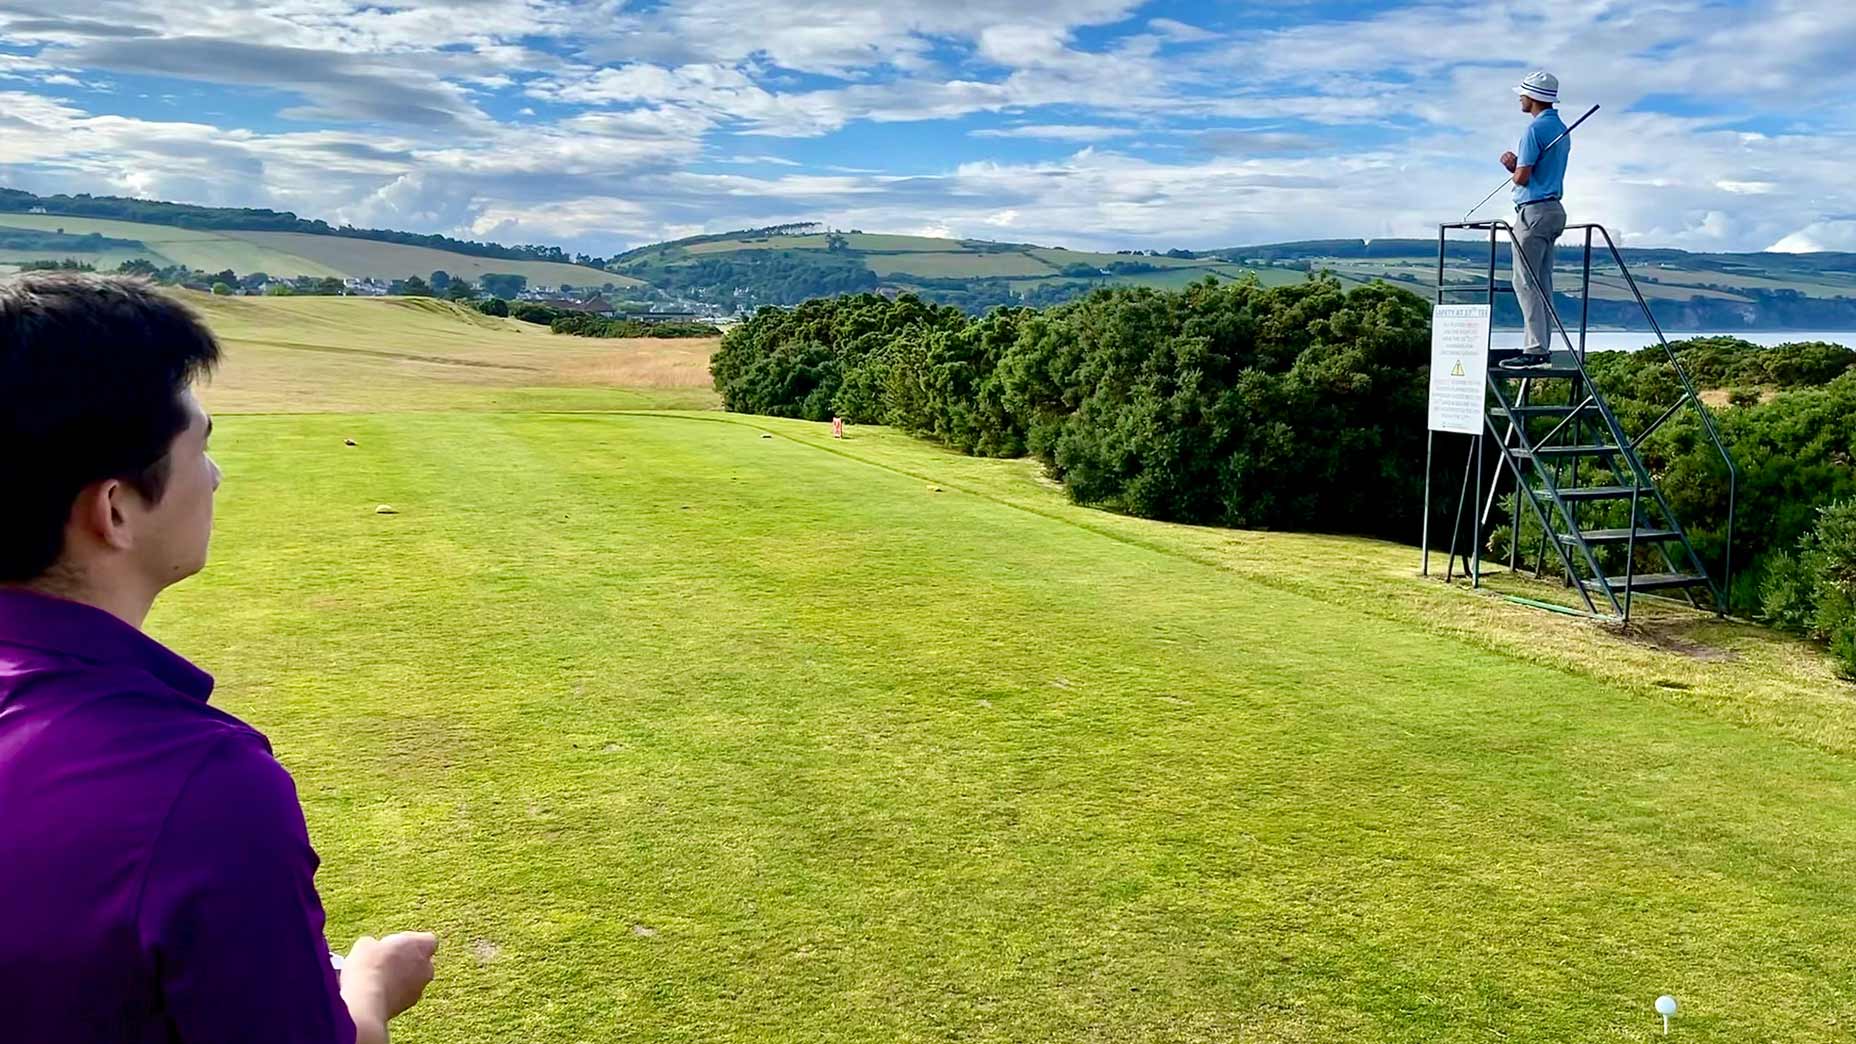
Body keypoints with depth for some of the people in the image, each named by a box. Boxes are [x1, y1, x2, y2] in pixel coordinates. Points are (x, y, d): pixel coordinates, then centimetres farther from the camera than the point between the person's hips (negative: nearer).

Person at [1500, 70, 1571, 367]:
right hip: (1554, 209, 10)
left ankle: (1535, 348, -12)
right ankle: (1542, 347, 11)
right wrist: (1516, 164, 7)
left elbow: (1522, 177, -17)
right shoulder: (1562, 128, 17)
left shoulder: (1536, 128, -14)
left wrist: (1514, 167, 6)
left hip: (1534, 211, -10)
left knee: (1525, 282, -8)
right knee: (1542, 283, 10)